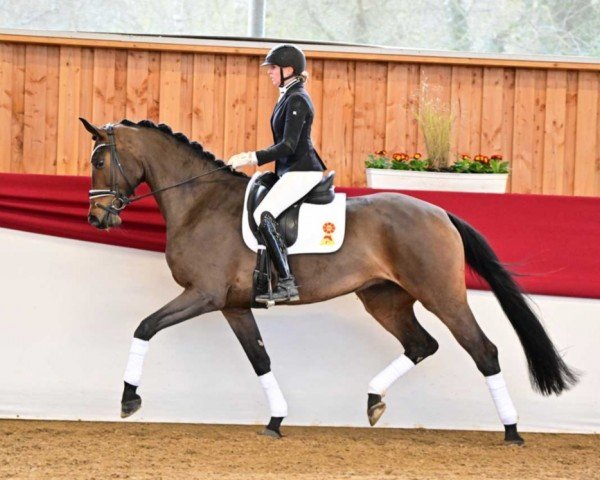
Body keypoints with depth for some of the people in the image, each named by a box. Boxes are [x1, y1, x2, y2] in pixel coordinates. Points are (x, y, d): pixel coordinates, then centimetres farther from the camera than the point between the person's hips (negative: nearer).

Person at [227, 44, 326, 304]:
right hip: (292, 171, 11)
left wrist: (252, 158, -23)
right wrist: (252, 157, 13)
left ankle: (287, 284, -29)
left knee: (263, 215, -24)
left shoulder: (297, 100, -14)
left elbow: (288, 146, -21)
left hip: (301, 172, -11)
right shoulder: (288, 97, 16)